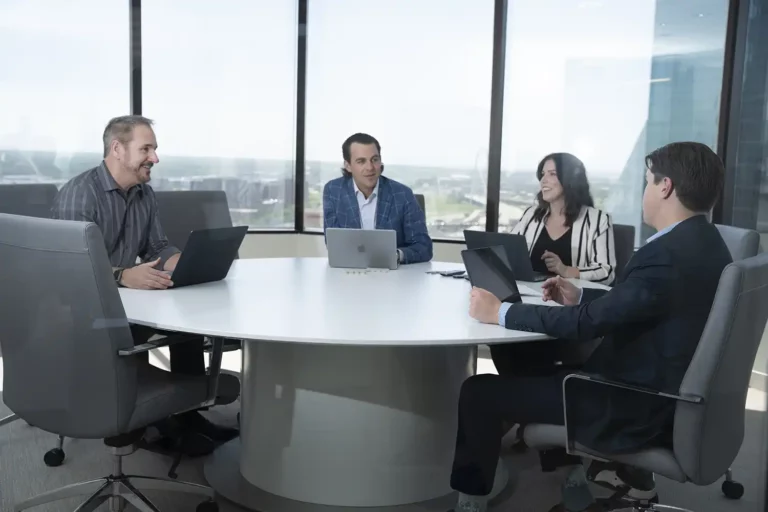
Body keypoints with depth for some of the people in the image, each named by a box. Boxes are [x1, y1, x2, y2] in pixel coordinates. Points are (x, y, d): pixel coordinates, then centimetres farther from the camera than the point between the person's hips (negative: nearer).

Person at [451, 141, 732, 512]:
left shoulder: (667, 254, -26)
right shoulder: (703, 242, 3)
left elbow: (586, 323, -26)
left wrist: (500, 312, -17)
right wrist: (579, 296, 9)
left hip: (641, 407, -10)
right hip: (668, 393, 10)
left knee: (479, 390, -8)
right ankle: (631, 477, 39)